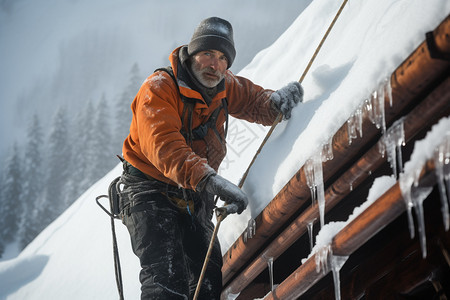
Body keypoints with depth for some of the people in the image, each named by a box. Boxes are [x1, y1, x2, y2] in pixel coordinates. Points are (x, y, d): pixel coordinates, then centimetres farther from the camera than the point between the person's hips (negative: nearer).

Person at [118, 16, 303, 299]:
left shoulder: (225, 87, 4)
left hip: (194, 200, 6)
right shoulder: (159, 88, -17)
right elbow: (165, 148, -31)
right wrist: (211, 181, -46)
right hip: (151, 193, -6)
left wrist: (276, 101, -12)